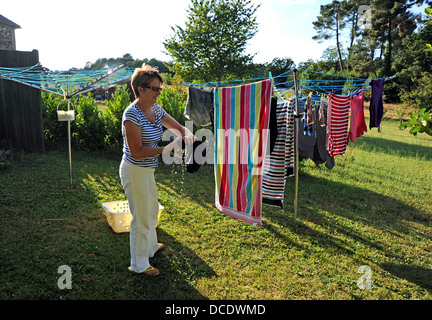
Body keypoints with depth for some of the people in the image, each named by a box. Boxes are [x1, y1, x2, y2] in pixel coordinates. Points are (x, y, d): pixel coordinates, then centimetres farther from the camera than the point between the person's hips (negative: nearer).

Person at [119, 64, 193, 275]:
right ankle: (139, 264, 23)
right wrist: (165, 150, -28)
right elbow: (136, 152, -25)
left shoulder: (156, 110, 2)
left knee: (152, 209, 25)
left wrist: (187, 134, -13)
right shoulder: (132, 115, -23)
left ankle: (150, 247, 49)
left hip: (147, 171, 9)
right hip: (135, 171, -9)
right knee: (141, 217, 4)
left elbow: (178, 127, 9)